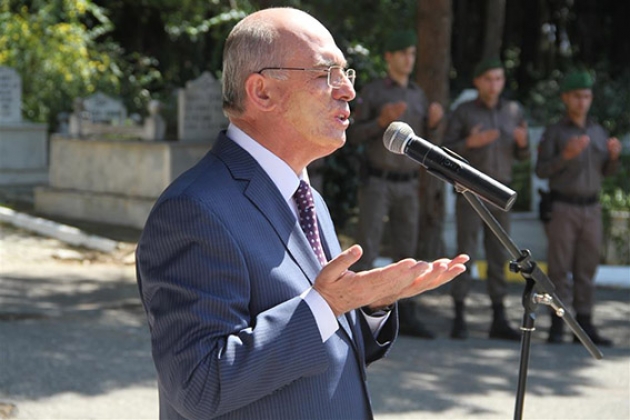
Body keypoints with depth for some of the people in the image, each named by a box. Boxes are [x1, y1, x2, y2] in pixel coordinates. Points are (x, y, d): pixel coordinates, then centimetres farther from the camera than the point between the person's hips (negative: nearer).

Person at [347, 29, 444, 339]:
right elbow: (354, 136, -7)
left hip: (406, 186, 5)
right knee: (367, 250, -9)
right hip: (376, 183, -5)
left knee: (405, 252, 5)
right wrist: (382, 120, -25)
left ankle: (406, 318, 10)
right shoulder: (371, 92, -5)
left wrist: (433, 121, -5)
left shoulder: (418, 95, 12)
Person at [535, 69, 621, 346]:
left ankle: (584, 326, 8)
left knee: (586, 269, 4)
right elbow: (541, 171, -11)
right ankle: (557, 326, 0)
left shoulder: (598, 132, 10)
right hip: (562, 208, -4)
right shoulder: (554, 132, -4)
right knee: (559, 268, -4)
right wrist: (565, 155, -27)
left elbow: (607, 172, 12)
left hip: (591, 208, 4)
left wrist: (614, 156, -10)